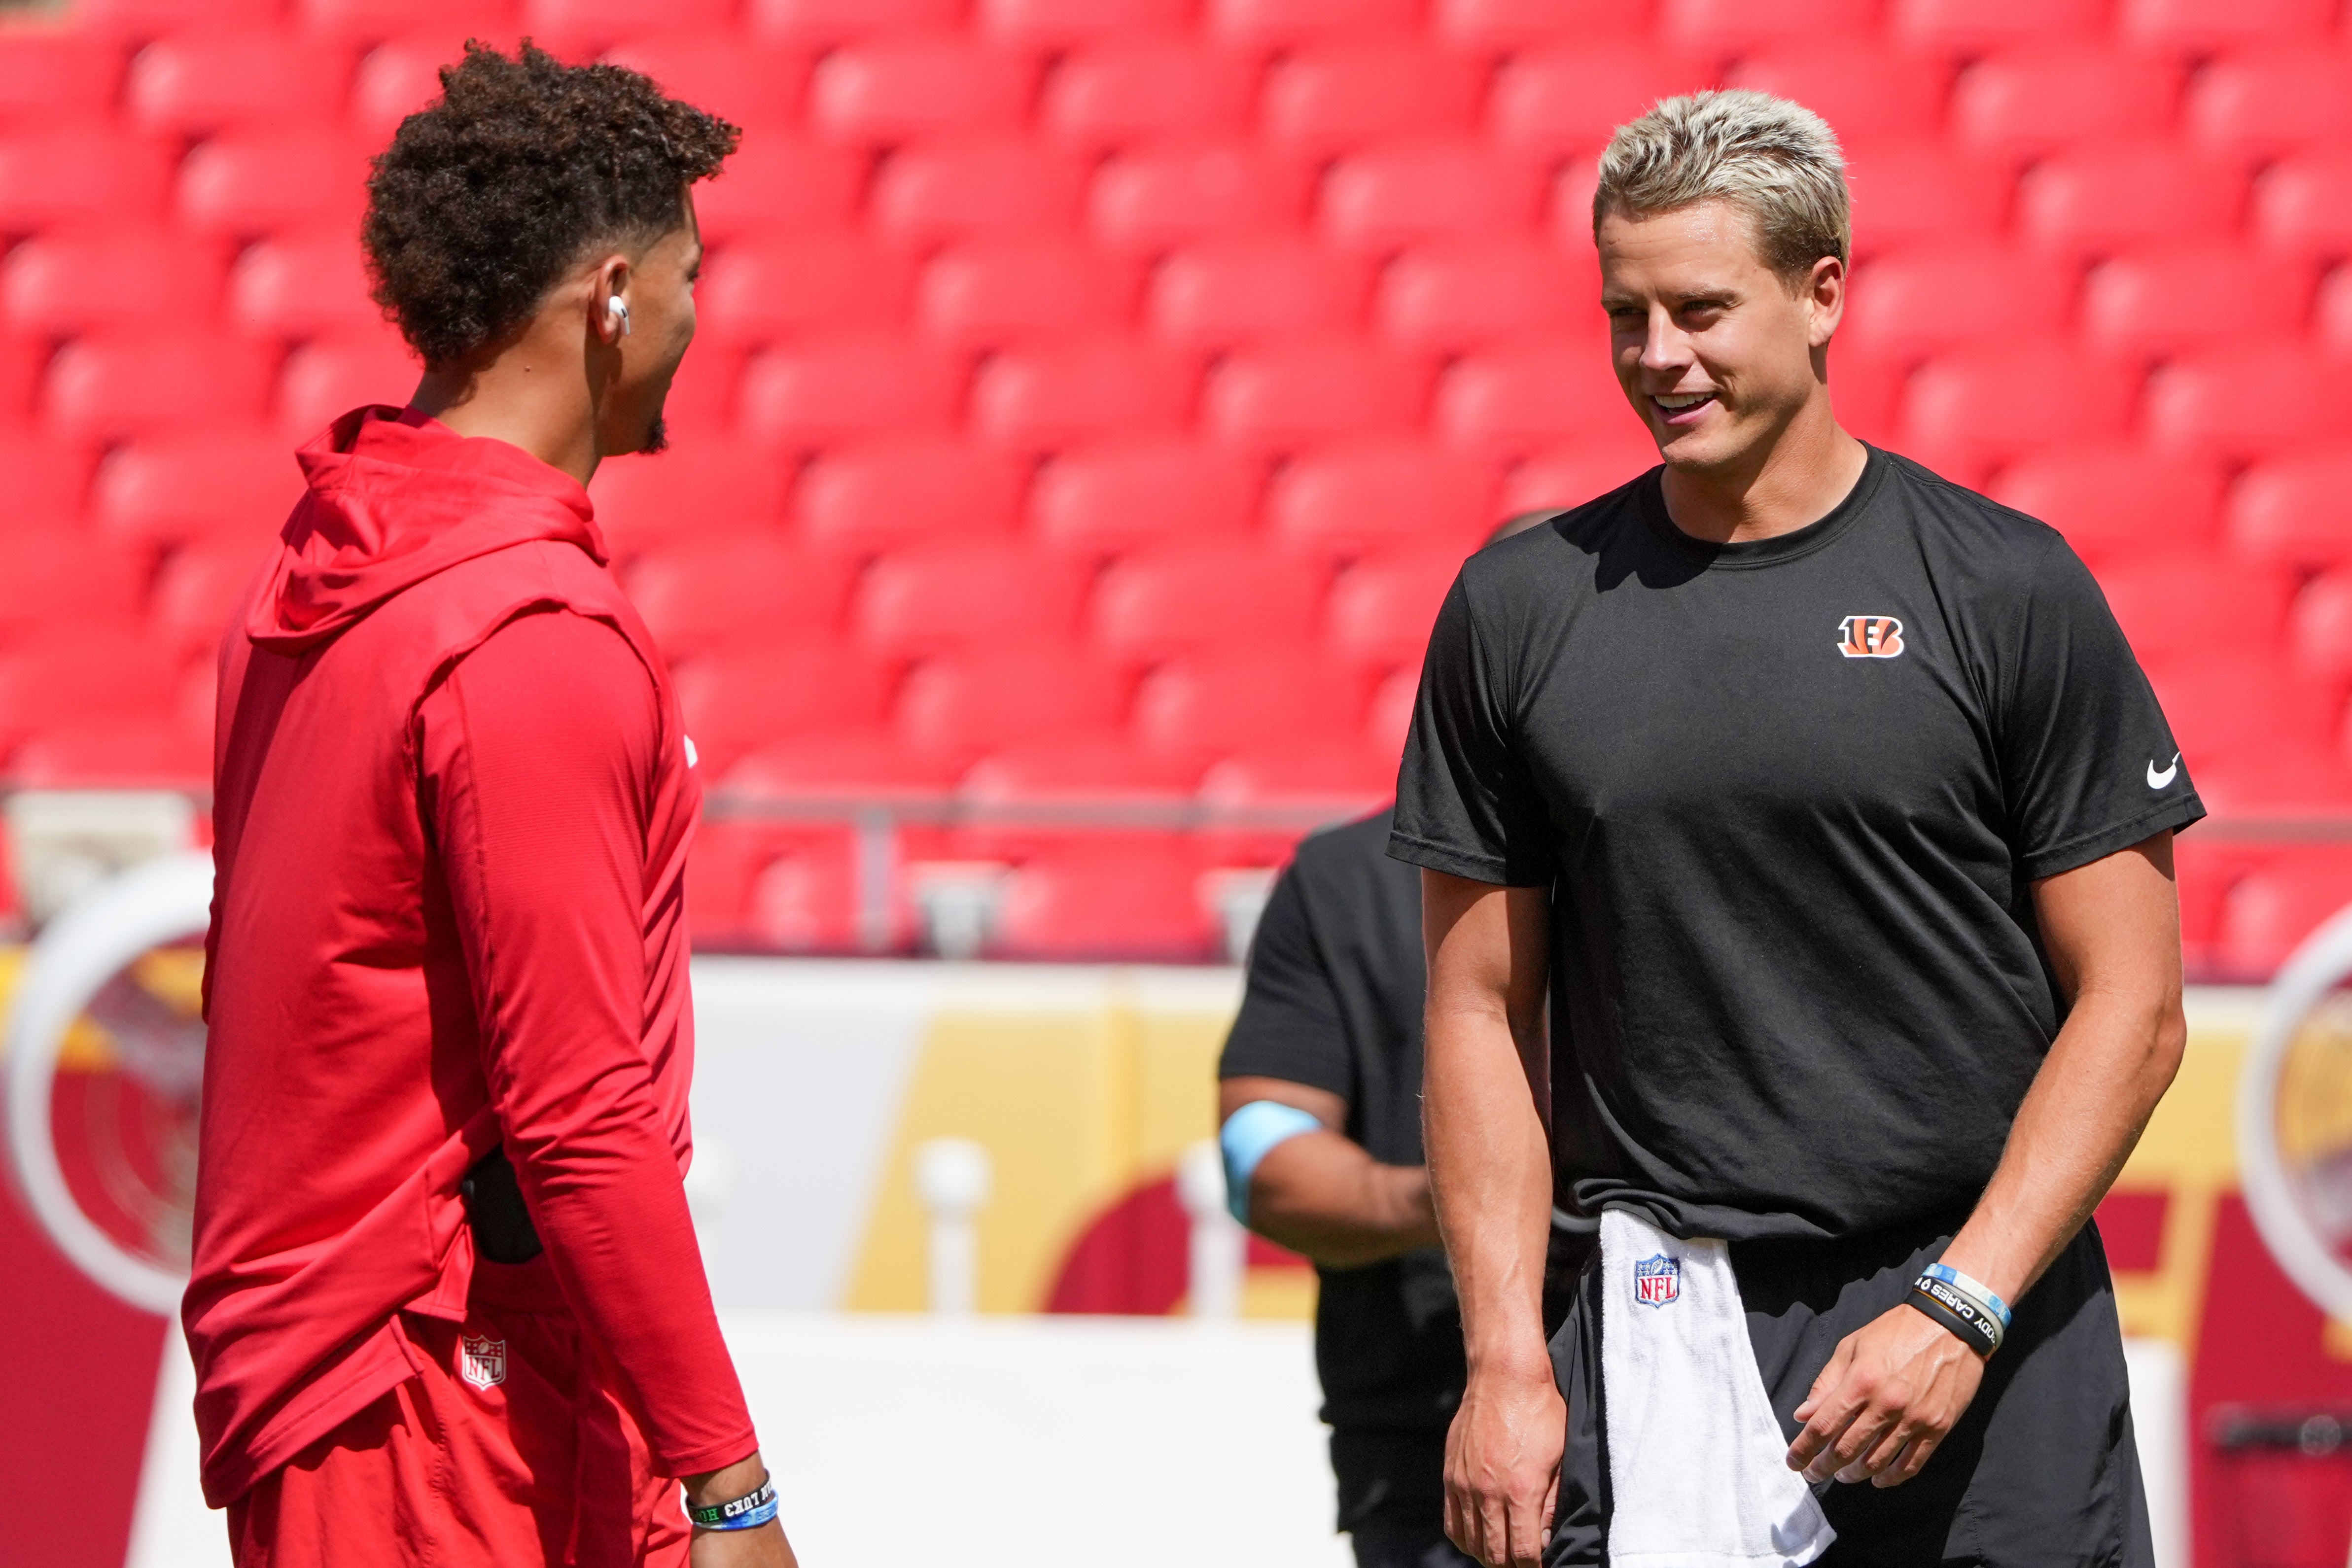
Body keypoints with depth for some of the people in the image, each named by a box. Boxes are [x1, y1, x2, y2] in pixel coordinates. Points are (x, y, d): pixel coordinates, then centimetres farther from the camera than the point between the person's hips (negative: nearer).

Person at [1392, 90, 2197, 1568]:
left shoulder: (2008, 589, -1)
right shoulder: (1522, 608, 7)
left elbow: (2131, 1006, -2)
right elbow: (1481, 1011, 9)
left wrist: (1957, 1310, -11)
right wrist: (1506, 1360, -1)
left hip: (1992, 1337, -2)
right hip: (1661, 1324, 2)